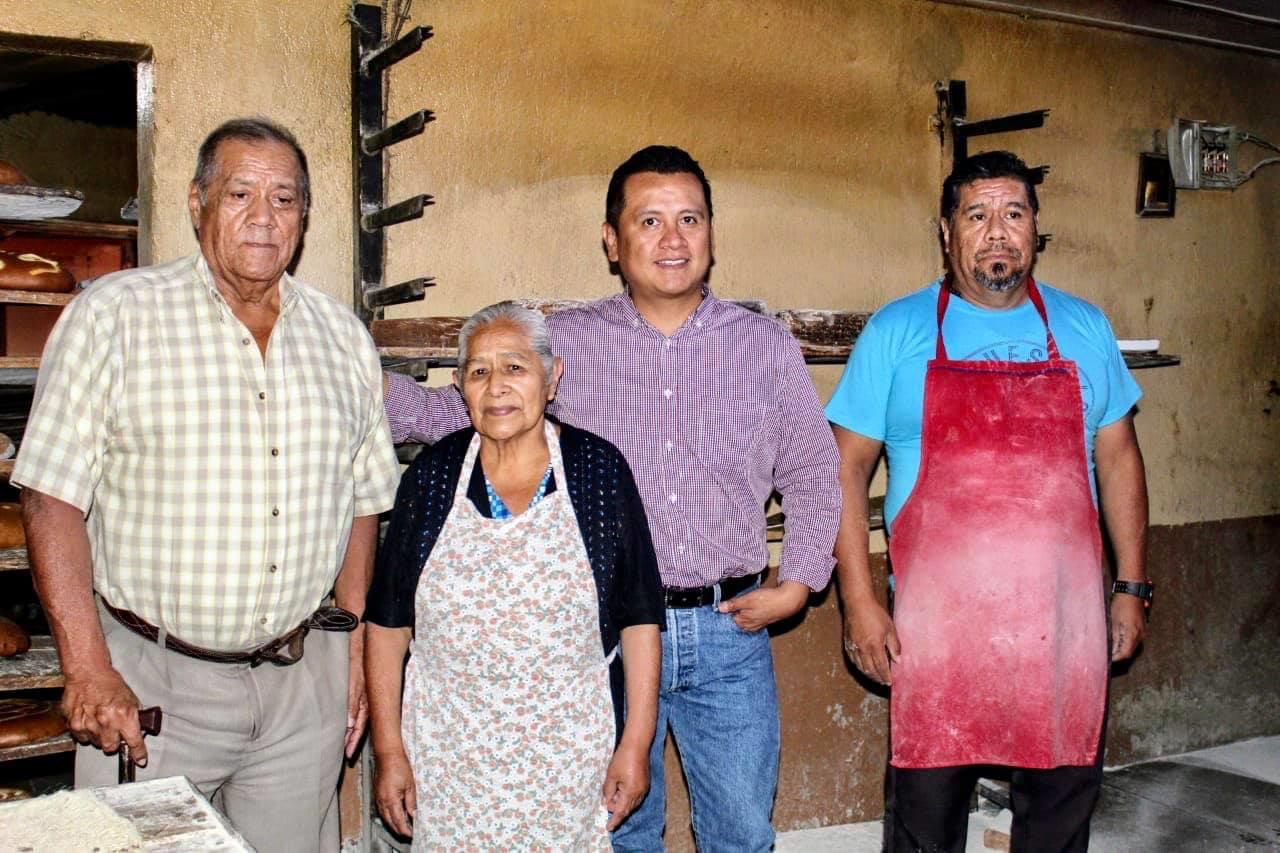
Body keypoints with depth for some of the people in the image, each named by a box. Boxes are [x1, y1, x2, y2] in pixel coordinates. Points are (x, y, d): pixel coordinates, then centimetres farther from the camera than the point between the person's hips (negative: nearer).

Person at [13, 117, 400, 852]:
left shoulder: (342, 335, 7)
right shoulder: (115, 313, -5)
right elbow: (54, 496, -8)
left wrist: (355, 647, 7)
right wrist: (89, 671, -14)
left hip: (305, 682, 3)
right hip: (150, 680, -3)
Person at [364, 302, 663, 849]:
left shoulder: (599, 469, -5)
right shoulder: (431, 475, -2)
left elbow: (638, 618, -3)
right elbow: (388, 622, 2)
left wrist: (636, 743, -5)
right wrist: (389, 748, 0)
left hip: (570, 755, -1)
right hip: (449, 755, 1)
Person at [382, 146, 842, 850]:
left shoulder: (766, 346, 3)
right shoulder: (564, 343, 0)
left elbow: (814, 475, 12)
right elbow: (448, 413, 2)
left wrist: (799, 583, 3)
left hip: (728, 632, 1)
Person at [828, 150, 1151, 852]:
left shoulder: (1084, 328, 8)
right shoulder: (895, 332, -1)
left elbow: (1118, 458, 13)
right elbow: (846, 467, -1)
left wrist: (1132, 587, 9)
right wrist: (858, 601, -7)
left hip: (1066, 623, 3)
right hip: (934, 629, -2)